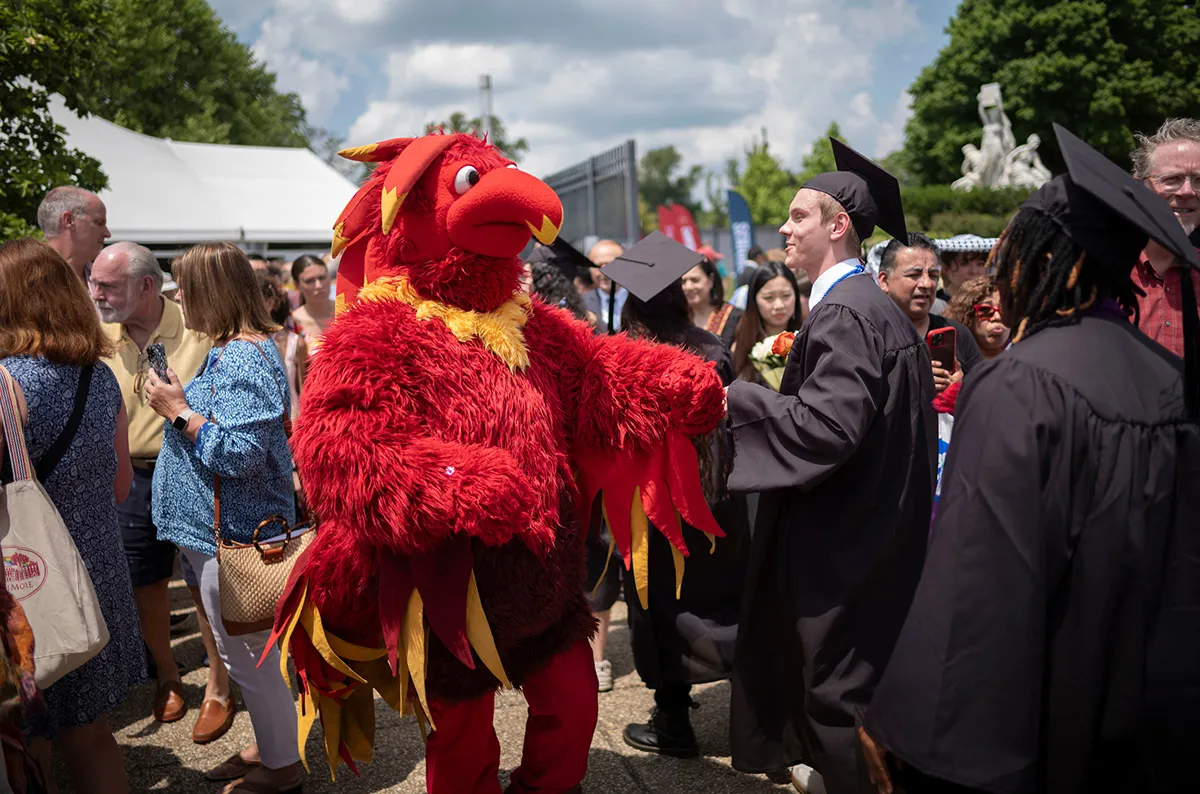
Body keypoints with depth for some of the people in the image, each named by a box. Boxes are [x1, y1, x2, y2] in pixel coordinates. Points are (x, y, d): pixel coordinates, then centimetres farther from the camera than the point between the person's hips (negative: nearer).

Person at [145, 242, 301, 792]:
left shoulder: (242, 360, -21)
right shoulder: (237, 350, 11)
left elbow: (240, 455, -28)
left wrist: (180, 412, -21)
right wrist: (178, 403, 7)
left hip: (234, 538, -10)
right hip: (225, 527, 10)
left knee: (247, 651, 4)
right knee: (246, 648, 21)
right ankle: (269, 746, 37)